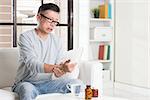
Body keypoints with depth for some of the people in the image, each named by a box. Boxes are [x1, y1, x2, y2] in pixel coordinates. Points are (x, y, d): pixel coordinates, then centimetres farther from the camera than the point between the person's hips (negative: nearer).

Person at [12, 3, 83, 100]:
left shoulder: (57, 41, 5)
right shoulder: (26, 37, -8)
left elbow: (57, 73, -2)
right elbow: (32, 64, -23)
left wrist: (64, 69, -28)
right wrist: (56, 67, -38)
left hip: (48, 82, 4)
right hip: (27, 82, -4)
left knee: (77, 83, -17)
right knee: (27, 89, -39)